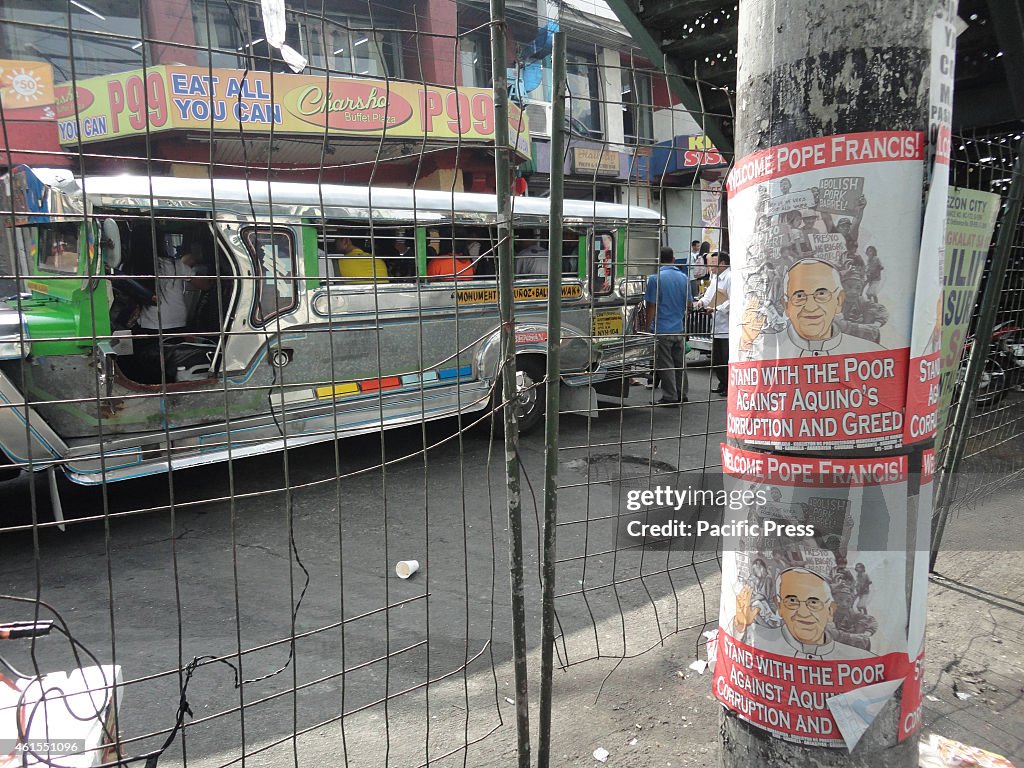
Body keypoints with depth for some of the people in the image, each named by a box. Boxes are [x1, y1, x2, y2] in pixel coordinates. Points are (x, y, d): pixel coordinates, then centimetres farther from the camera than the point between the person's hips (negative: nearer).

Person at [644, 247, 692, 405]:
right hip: (679, 328, 6)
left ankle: (670, 397, 4)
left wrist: (648, 325, -1)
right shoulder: (683, 278, 5)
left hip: (662, 329, -5)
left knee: (665, 365, 1)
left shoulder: (656, 278, -12)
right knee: (680, 363, 14)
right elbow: (688, 304, 12)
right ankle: (681, 395, 21)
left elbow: (651, 306, -11)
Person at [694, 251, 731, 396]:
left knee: (727, 360, -4)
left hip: (727, 326, -9)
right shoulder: (715, 277, 15)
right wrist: (702, 302, 1)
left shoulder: (731, 277, -13)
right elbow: (709, 294, 22)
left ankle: (730, 387, 6)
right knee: (716, 359, 16)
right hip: (717, 326, 10)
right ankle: (723, 385, 28)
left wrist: (715, 309, -22)